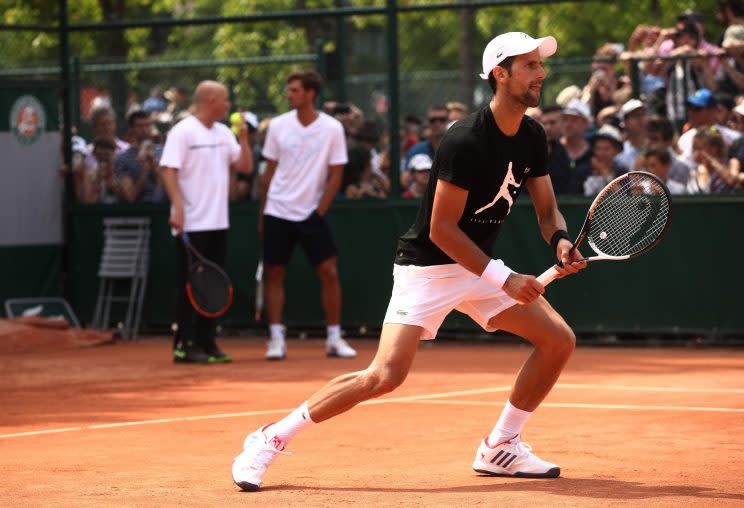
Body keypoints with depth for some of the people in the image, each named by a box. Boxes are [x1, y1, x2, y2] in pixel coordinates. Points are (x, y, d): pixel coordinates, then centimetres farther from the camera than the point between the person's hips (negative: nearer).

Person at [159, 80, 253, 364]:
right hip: (192, 224, -7)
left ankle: (206, 343, 15)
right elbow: (168, 170, -16)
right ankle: (184, 346, -2)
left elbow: (246, 167, 13)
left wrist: (243, 138, -2)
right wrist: (177, 208, -25)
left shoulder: (224, 133, 14)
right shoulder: (183, 132, -9)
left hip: (218, 223, 7)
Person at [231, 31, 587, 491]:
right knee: (386, 374, -21)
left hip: (480, 266, 8)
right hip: (428, 267, -8)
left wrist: (561, 240, -16)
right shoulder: (466, 140, -24)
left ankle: (500, 448, 12)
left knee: (559, 339, -1)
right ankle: (271, 440, -7)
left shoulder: (533, 137, 1)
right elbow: (440, 230, -23)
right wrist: (504, 278, -26)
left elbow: (547, 210, 8)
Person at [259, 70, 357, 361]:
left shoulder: (332, 129, -4)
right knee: (274, 274, 0)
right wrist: (262, 212, 7)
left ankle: (334, 339, 3)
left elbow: (335, 175, -3)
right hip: (278, 213, 2)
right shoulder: (278, 125, 2)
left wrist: (319, 212, -9)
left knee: (329, 272, -6)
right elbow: (270, 170, 9)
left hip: (312, 214, -2)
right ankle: (276, 339, 6)